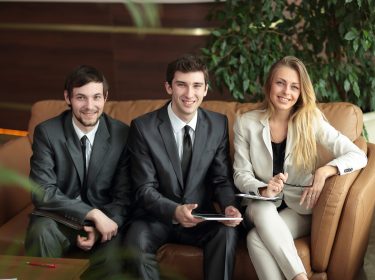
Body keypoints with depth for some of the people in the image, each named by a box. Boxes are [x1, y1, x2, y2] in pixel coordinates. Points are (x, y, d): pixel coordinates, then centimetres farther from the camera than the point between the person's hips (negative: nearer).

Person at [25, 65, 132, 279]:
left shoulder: (122, 134, -3)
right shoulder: (47, 132, -7)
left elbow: (124, 196, -1)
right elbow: (43, 193, -15)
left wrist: (100, 228, -19)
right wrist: (93, 214, -25)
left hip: (104, 219, 1)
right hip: (59, 219, 0)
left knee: (111, 259, -30)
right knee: (41, 231, -33)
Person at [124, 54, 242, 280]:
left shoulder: (218, 125, 0)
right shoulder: (143, 127, -9)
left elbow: (222, 179, 3)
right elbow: (145, 189, -10)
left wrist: (229, 206, -20)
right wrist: (175, 211, -29)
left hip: (201, 217, 2)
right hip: (157, 217, -2)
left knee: (228, 233, -30)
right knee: (135, 242, -33)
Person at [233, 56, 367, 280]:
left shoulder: (311, 121, -4)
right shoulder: (246, 123, -1)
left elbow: (358, 156, -8)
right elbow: (241, 174, 1)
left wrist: (325, 171, -27)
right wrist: (263, 190, -22)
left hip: (299, 209, -1)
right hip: (261, 205, 2)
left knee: (257, 239, -31)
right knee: (264, 209, -35)